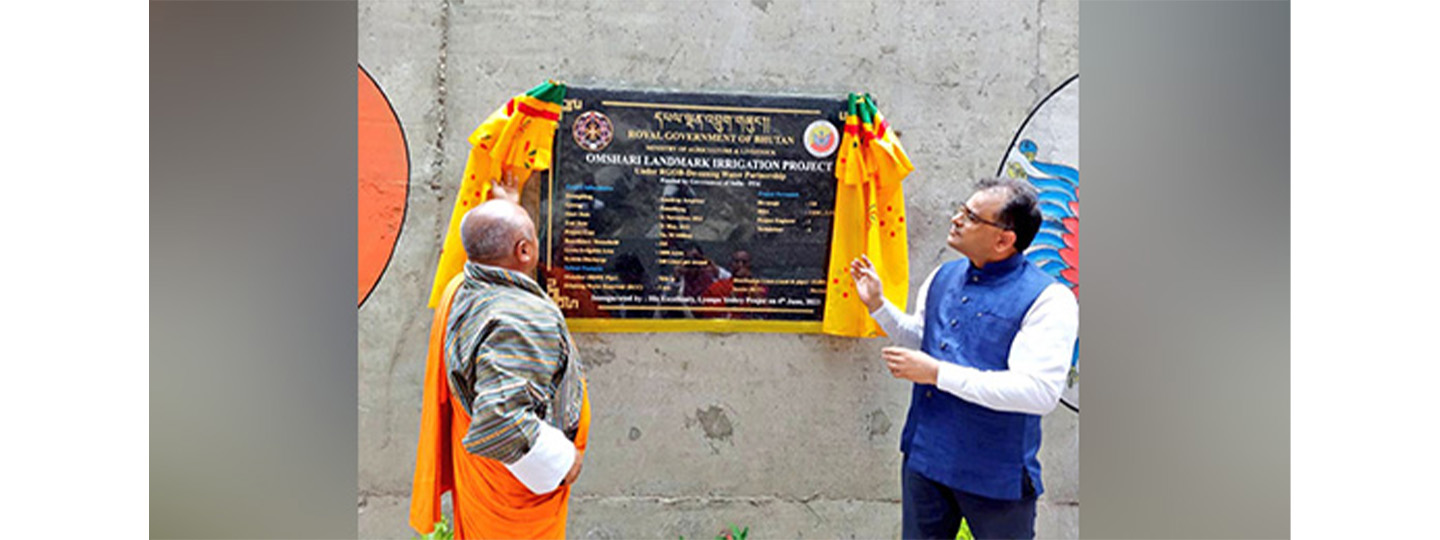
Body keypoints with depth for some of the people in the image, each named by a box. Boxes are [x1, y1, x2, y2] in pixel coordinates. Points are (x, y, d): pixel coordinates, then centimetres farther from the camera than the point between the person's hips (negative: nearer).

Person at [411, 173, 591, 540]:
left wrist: (507, 207, 33)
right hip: (519, 482, -8)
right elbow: (499, 425, -41)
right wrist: (561, 460, -26)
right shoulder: (524, 323, -34)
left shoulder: (461, 290, -5)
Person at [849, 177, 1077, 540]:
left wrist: (938, 373, -25)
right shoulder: (943, 277, 5)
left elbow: (1039, 391, -26)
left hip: (996, 475, -6)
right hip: (924, 457, 6)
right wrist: (877, 304, 7)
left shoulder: (1048, 300, -17)